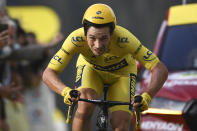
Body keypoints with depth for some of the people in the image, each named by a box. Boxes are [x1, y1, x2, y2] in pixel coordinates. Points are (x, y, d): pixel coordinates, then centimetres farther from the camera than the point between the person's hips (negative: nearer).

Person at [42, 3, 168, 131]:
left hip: (121, 72, 0)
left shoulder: (124, 40, -40)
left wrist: (147, 97, -56)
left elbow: (161, 70, -39)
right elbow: (48, 73, -34)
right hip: (90, 68, 0)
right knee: (85, 107, -30)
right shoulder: (76, 39, -37)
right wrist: (66, 91, -55)